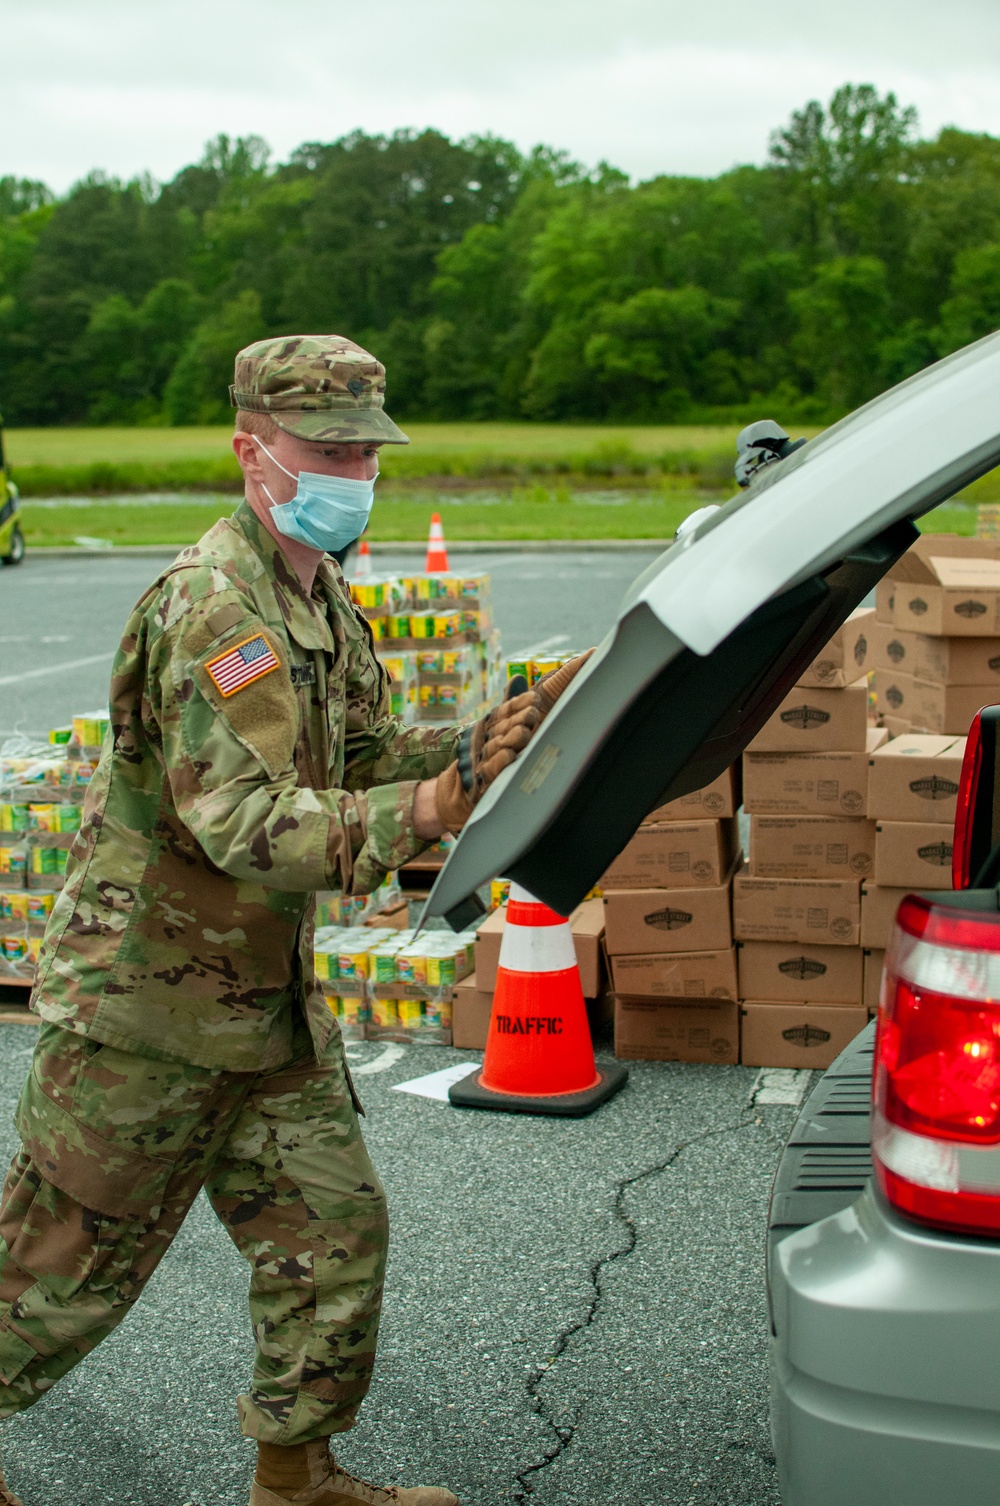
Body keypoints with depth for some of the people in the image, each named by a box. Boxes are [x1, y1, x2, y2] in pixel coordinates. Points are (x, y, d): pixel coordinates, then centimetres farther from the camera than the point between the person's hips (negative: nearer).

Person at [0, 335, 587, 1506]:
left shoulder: (320, 598, 10)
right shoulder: (211, 606, -23)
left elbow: (368, 753, 11)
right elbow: (244, 822, -31)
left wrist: (493, 742, -5)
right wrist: (406, 819, -42)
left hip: (265, 995, 9)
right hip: (146, 994, -9)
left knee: (332, 1229, 12)